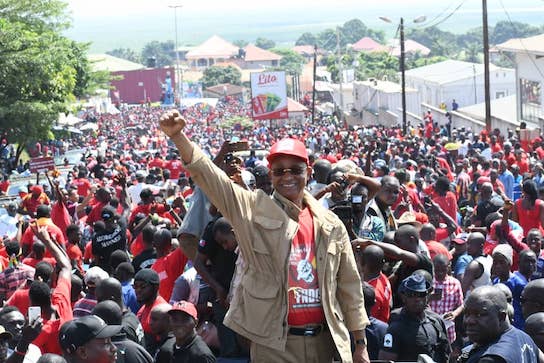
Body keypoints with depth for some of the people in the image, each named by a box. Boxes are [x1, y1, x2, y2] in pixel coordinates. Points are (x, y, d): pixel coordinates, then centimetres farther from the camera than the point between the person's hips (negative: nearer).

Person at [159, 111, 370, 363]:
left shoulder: (330, 224, 8)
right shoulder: (254, 211, 0)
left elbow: (349, 284, 12)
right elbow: (208, 176, -12)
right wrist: (177, 136, -27)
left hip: (323, 340, 3)